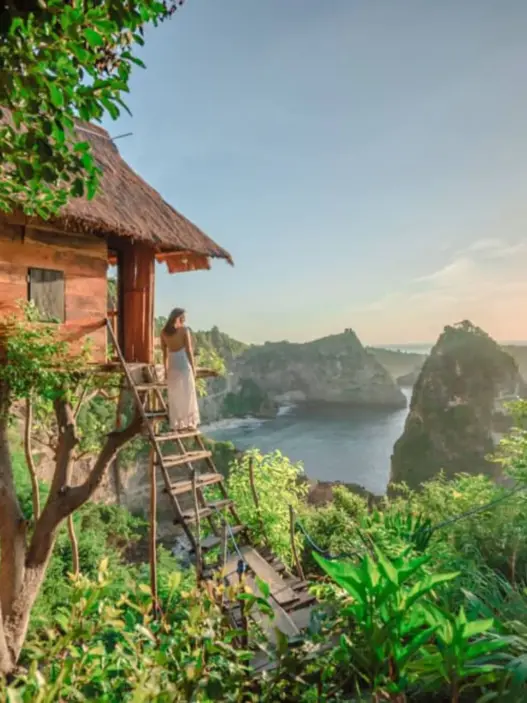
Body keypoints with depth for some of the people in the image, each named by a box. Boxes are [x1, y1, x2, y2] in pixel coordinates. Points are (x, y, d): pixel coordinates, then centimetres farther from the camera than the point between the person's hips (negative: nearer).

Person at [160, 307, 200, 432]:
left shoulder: (164, 332, 4)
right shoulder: (184, 330, -9)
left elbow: (164, 353, 7)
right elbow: (189, 351, -9)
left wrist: (166, 370, 13)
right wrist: (194, 368, -2)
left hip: (172, 367, 4)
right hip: (184, 365, -4)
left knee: (174, 397, 9)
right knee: (188, 396, 6)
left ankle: (178, 425, 12)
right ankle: (190, 423, 10)